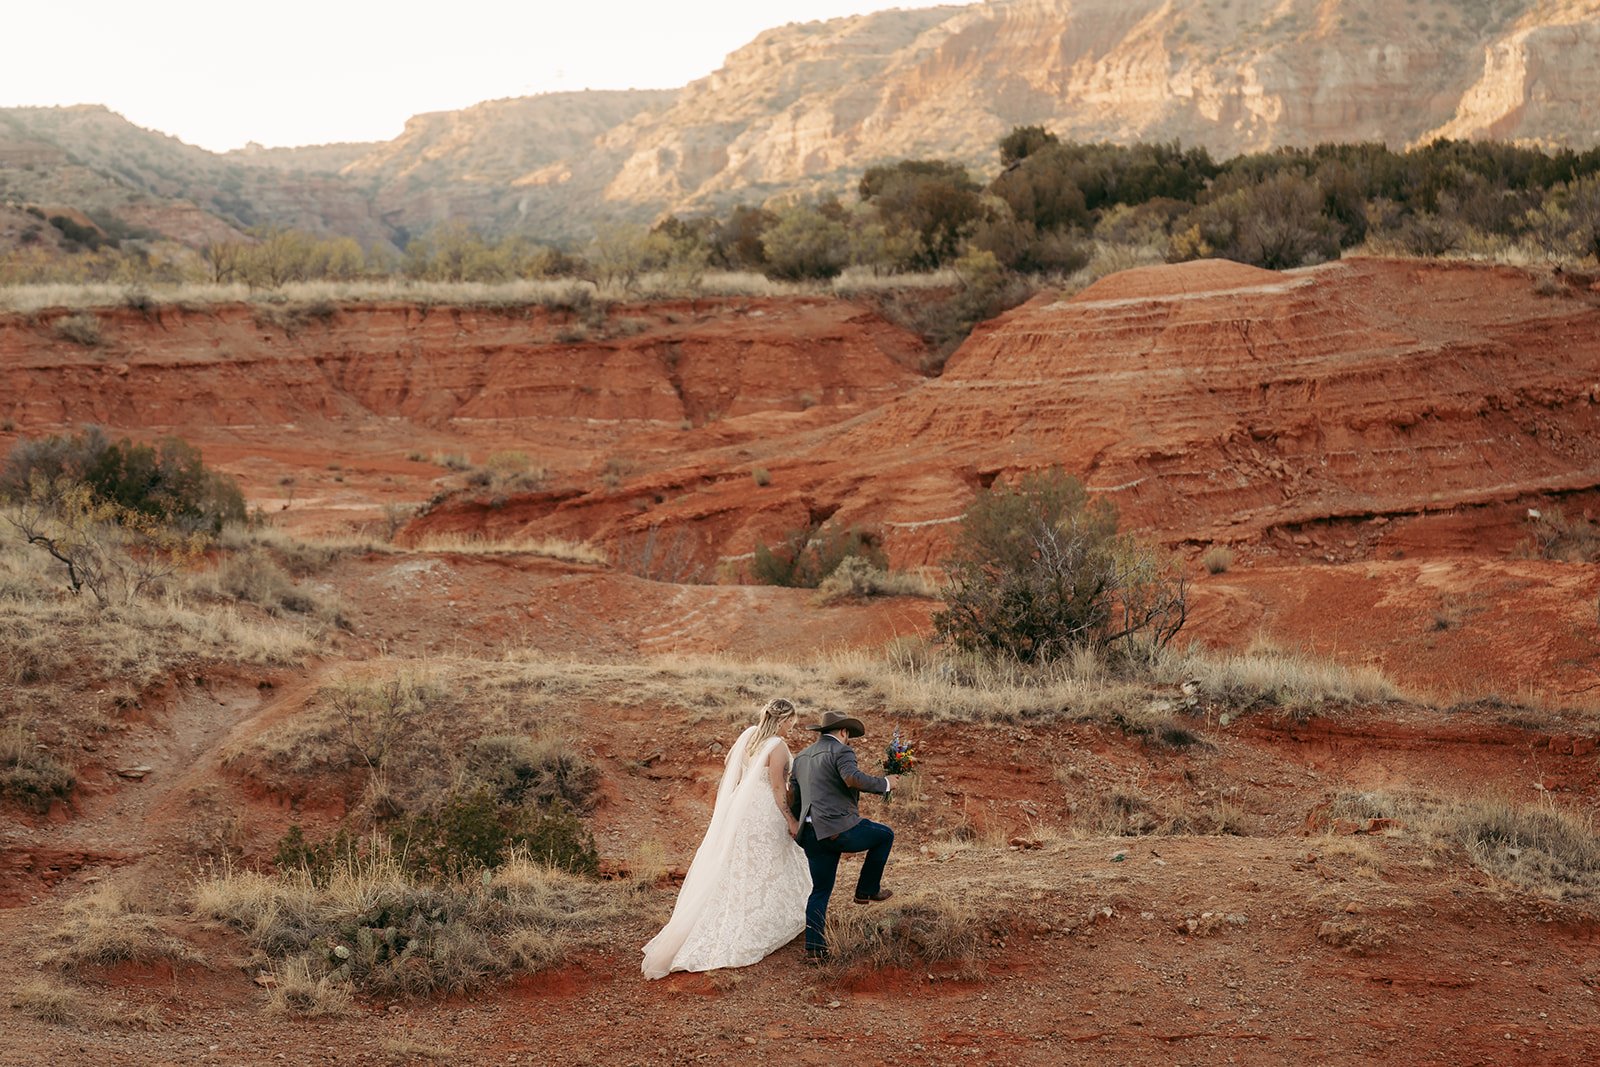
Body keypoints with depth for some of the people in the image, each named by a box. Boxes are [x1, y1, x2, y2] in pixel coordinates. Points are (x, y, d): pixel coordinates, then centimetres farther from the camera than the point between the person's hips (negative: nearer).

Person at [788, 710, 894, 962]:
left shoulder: (801, 758, 21)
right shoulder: (841, 751, -4)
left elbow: (794, 800, 23)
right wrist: (883, 784, -11)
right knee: (884, 835, 16)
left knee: (820, 891, 14)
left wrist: (800, 831, 33)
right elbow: (852, 778, -24)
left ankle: (814, 949, 9)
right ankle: (866, 890, 21)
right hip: (840, 828, -7)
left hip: (812, 835, 7)